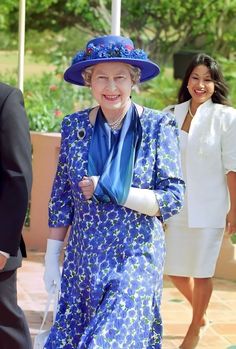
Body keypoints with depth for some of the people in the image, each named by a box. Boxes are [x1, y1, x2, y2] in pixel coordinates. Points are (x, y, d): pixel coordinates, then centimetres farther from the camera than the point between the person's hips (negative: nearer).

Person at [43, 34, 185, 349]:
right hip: (83, 260, 3)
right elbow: (61, 199, 7)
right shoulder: (75, 126, 2)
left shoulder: (158, 127, -6)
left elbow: (173, 199, -10)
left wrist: (110, 191, -16)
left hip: (136, 259, -3)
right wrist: (52, 257, 6)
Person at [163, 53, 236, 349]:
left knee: (201, 272, 4)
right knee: (175, 271, 12)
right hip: (176, 208, 4)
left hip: (208, 209, -4)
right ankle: (201, 315, 38)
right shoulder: (171, 115, 5)